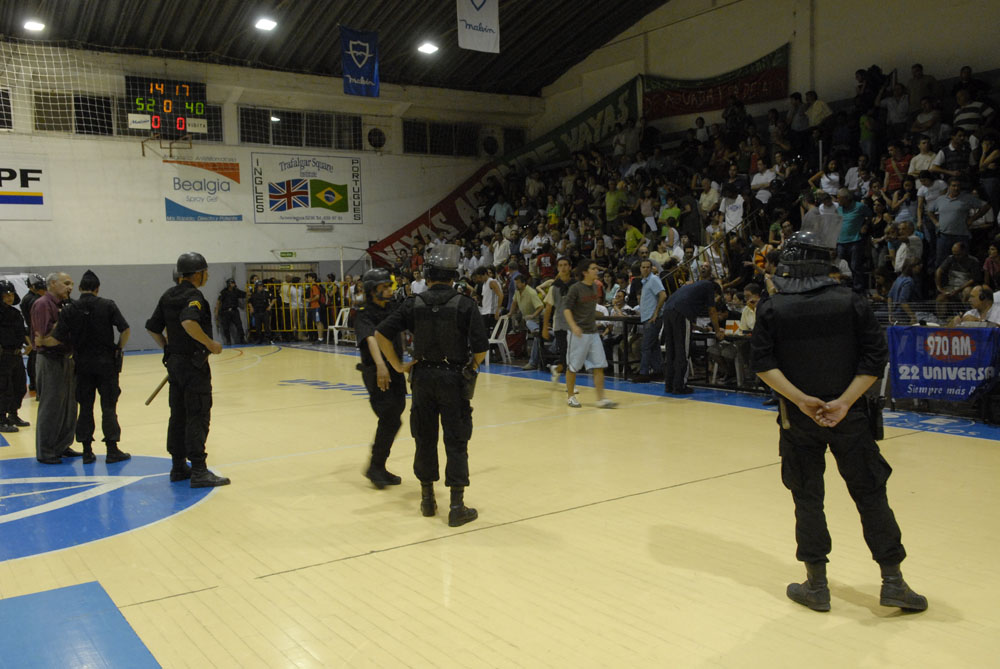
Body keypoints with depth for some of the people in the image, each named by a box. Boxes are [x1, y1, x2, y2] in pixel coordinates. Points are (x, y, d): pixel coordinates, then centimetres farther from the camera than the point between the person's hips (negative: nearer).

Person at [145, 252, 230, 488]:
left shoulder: (168, 295, 11)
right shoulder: (193, 296, -15)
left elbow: (152, 327, 14)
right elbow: (189, 322, -34)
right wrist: (210, 344, -22)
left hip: (174, 362, 9)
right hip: (193, 364, -9)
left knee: (178, 415, 14)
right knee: (198, 417, -6)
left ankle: (178, 467, 22)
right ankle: (199, 472, -4)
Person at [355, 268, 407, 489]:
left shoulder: (392, 307, 8)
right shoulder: (364, 315, -14)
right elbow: (371, 339, -31)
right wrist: (380, 365, -46)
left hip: (396, 370, 7)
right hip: (376, 372, -7)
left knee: (392, 421, 10)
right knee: (390, 420, -11)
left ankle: (379, 468, 23)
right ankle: (375, 467, 5)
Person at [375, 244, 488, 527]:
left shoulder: (414, 304, -2)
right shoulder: (465, 305, -8)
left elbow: (381, 333, -6)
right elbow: (481, 349, -12)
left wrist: (397, 365, 2)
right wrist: (469, 368, 8)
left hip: (423, 378, 3)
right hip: (454, 379, -2)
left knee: (425, 440, 14)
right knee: (456, 444, 3)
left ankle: (427, 500, 26)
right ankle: (457, 507, 4)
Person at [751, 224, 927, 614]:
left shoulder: (772, 309, -4)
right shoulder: (852, 303, -3)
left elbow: (763, 363, -10)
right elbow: (875, 358, -7)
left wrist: (801, 399, -13)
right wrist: (844, 402, -11)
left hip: (799, 419, 0)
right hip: (849, 417, 0)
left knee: (807, 498, 10)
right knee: (870, 494, 10)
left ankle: (816, 585, 17)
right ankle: (893, 582, 16)